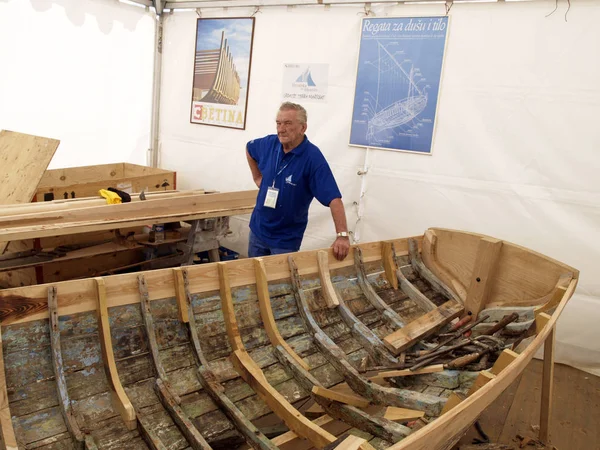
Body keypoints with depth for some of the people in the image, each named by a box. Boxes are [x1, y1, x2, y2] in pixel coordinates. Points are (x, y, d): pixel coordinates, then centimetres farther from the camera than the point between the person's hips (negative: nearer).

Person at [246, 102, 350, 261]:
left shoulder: (313, 158, -24)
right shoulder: (270, 143, -8)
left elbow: (334, 198, -30)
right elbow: (249, 149, 17)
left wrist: (342, 235, -39)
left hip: (286, 239, -5)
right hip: (258, 229, 5)